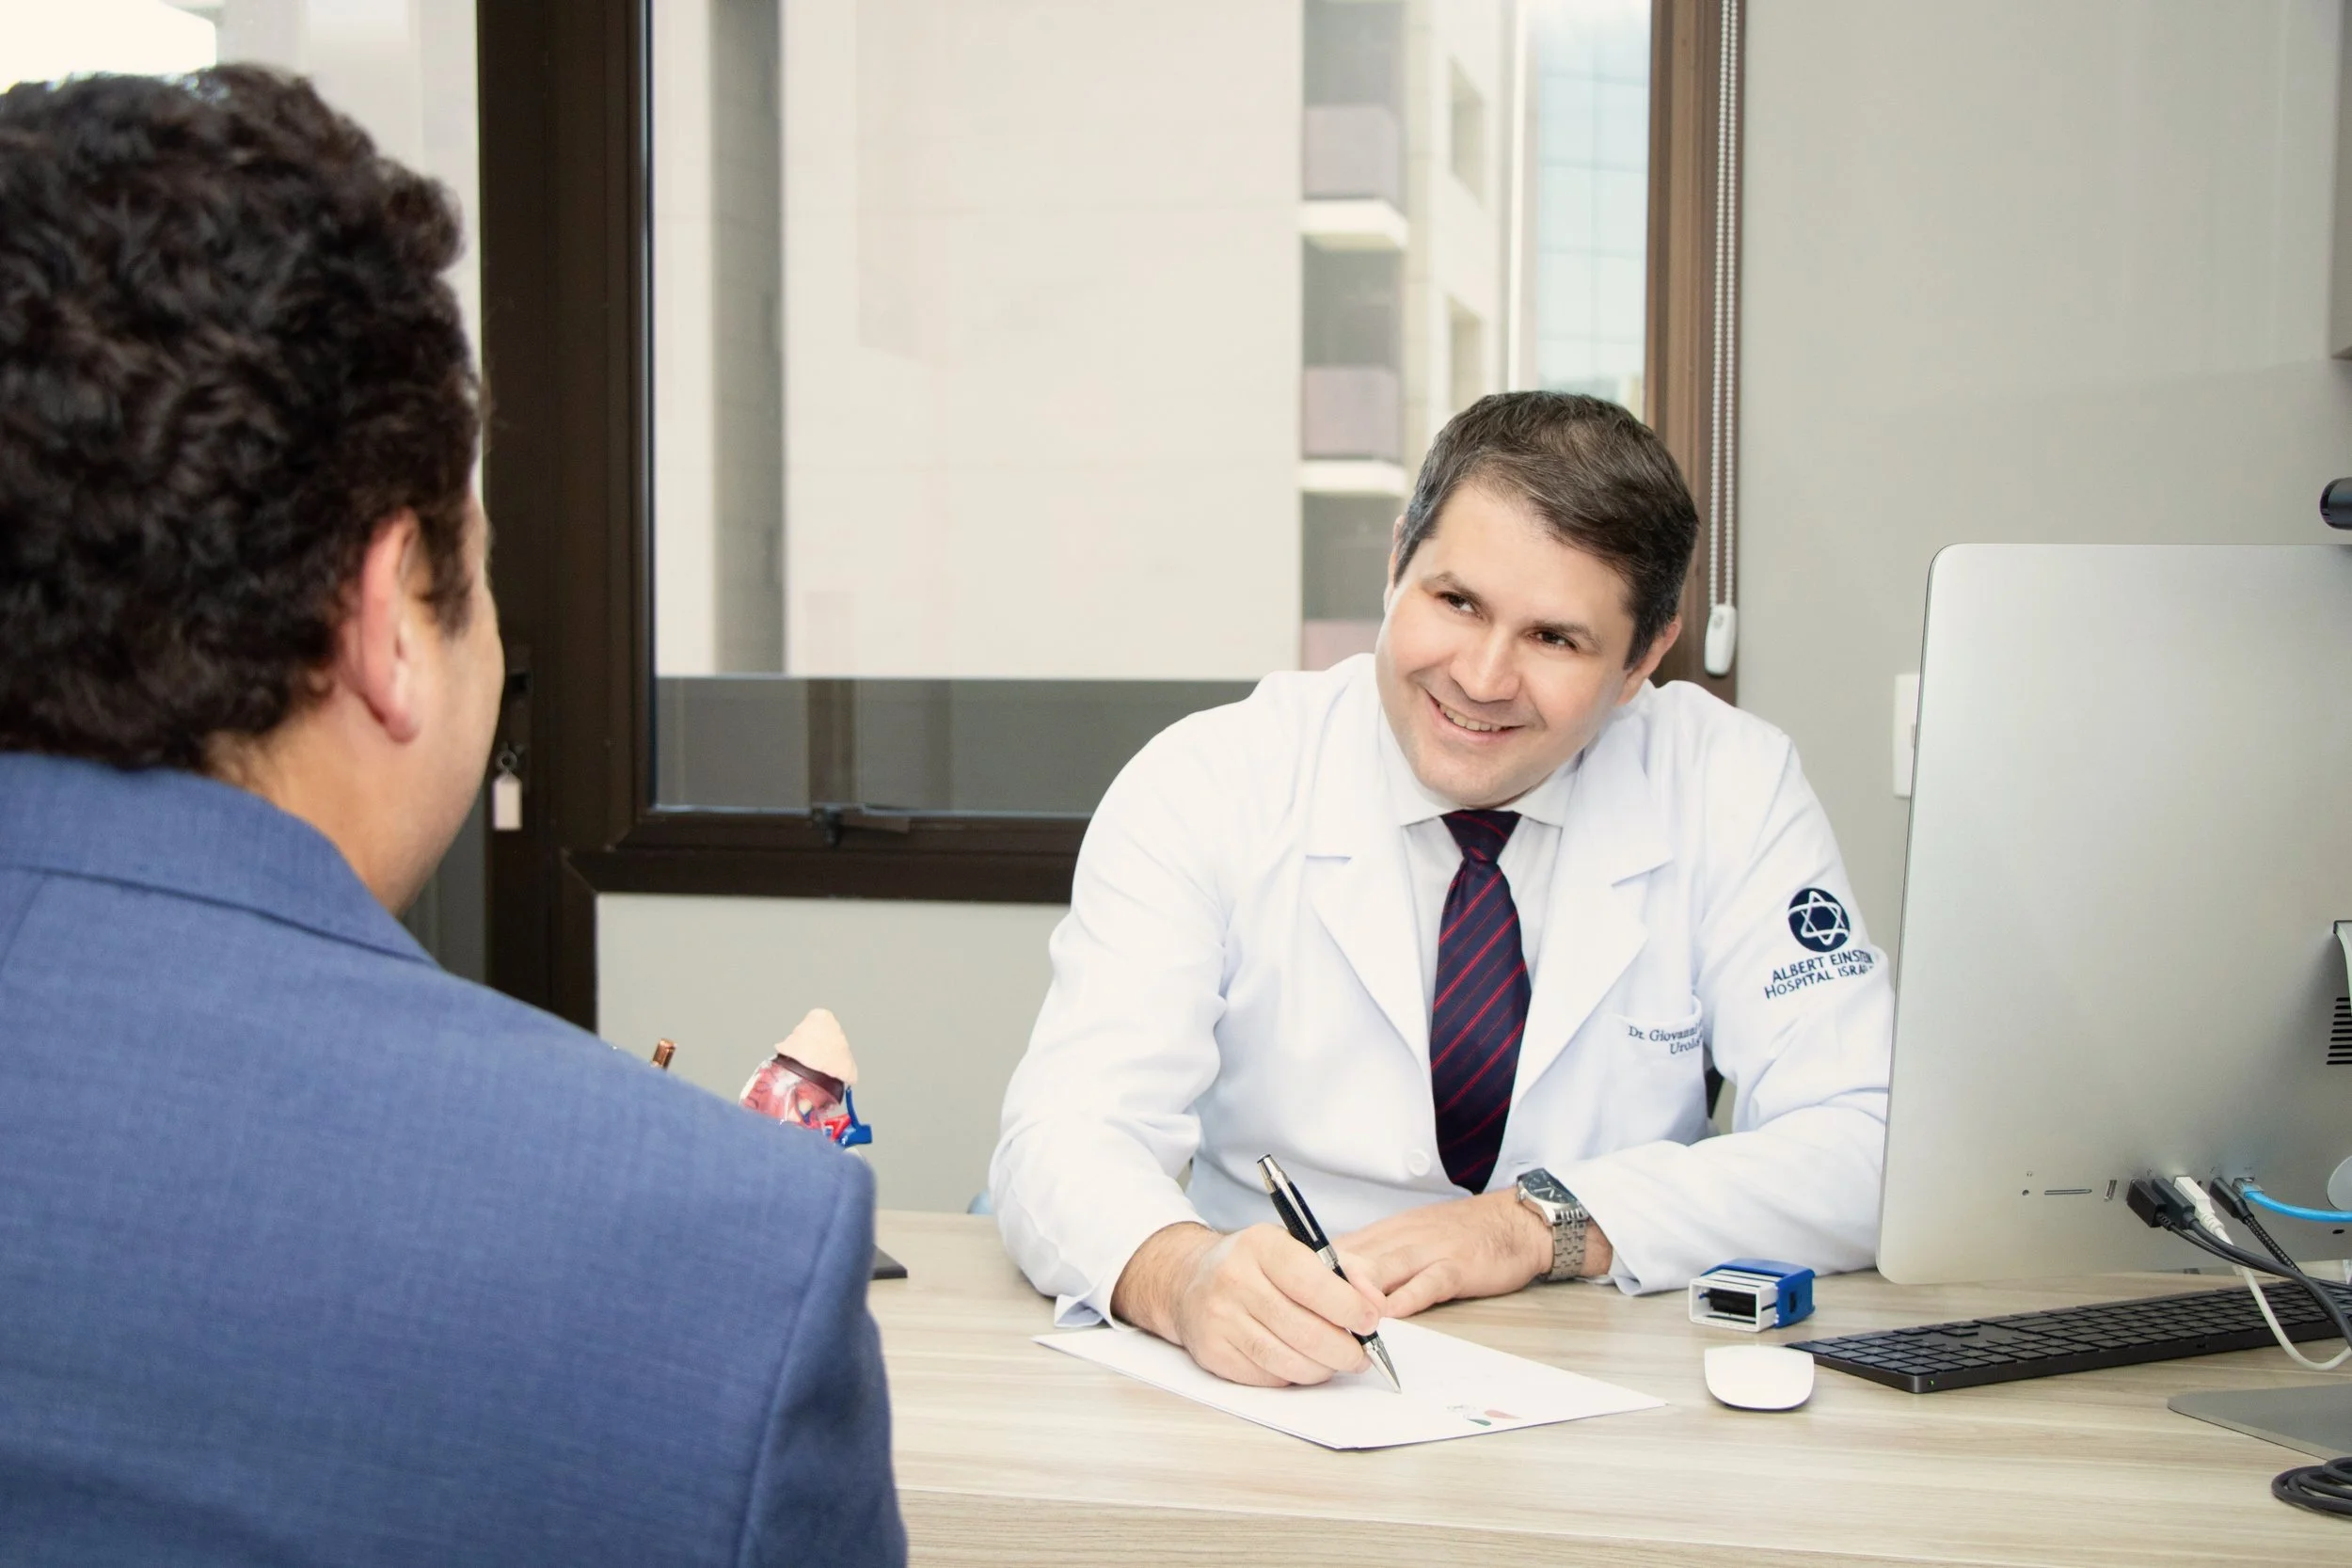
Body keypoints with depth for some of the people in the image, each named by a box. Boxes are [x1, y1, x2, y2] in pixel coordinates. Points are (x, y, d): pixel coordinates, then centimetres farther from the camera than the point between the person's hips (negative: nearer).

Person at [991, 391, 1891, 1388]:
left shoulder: (1732, 792, -4)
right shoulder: (1201, 790, -7)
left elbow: (1865, 1152, -8)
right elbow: (1067, 1130, -17)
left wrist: (1543, 1222, -22)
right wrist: (1180, 1272, -40)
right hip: (1273, 1386, -1)